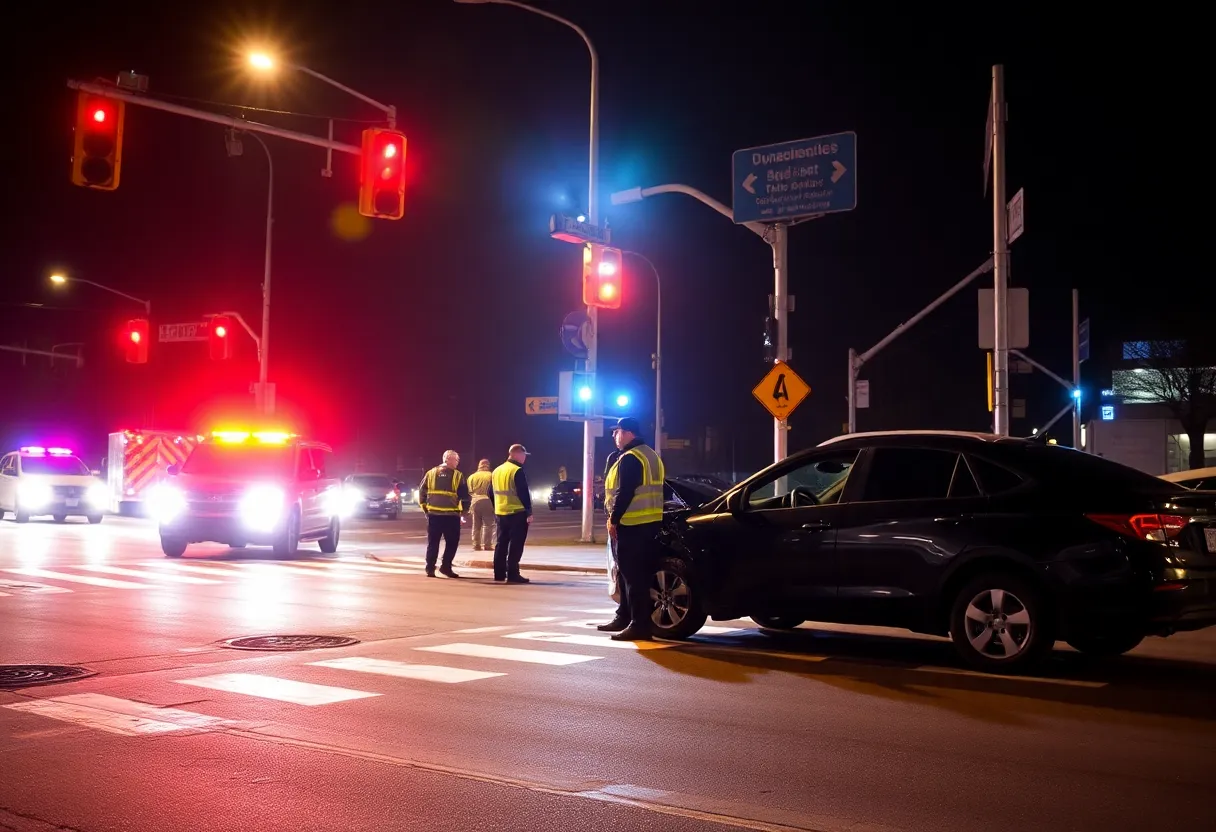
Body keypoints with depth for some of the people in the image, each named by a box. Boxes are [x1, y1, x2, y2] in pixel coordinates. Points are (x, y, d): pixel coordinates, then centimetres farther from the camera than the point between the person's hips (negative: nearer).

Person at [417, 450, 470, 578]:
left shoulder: (431, 473, 8)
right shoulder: (457, 476, -2)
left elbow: (421, 491, 9)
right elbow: (464, 496, -2)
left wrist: (424, 508, 17)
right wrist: (463, 512, 9)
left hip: (433, 513, 3)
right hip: (451, 515, -3)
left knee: (433, 542, 10)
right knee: (452, 542, 9)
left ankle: (430, 569, 7)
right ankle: (446, 567, 3)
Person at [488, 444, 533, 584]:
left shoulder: (497, 471, 12)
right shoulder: (518, 471, -13)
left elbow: (492, 493, 17)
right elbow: (524, 493, -16)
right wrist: (529, 512, -12)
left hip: (500, 513, 8)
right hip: (517, 513, -8)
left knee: (501, 543, 13)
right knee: (515, 545, -4)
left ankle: (499, 573, 16)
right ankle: (512, 574, -6)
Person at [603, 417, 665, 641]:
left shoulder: (629, 458, -13)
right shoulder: (651, 455, 18)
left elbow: (624, 493, -20)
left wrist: (614, 519, -14)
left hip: (633, 524, -10)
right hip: (652, 522, 10)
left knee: (633, 575, -8)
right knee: (644, 574, 12)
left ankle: (638, 625, -8)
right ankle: (646, 621, 16)